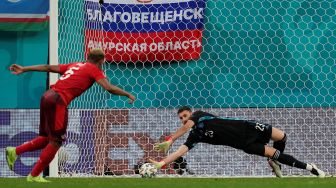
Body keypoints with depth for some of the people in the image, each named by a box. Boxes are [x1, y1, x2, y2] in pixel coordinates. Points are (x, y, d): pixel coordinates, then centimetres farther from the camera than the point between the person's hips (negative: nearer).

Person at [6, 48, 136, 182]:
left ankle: (15, 151, 9)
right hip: (58, 100, -8)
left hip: (47, 96, 8)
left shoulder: (75, 65, 24)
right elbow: (109, 88, -8)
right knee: (56, 141, 2)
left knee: (46, 138, 20)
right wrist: (128, 95, 4)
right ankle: (34, 176, 6)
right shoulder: (94, 70, 5)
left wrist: (24, 69, 24)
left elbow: (49, 68, 23)